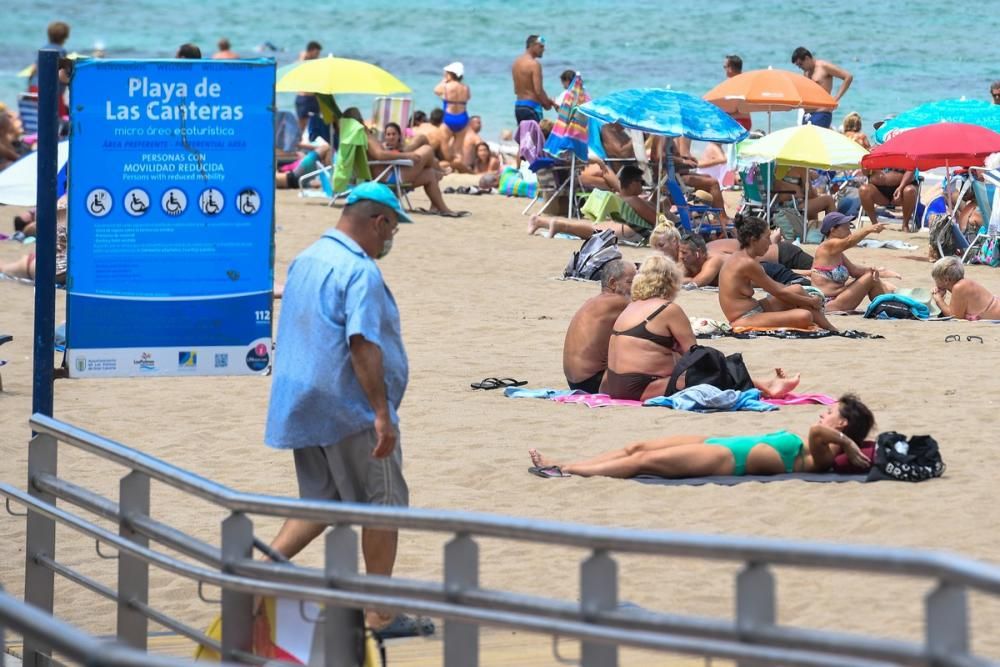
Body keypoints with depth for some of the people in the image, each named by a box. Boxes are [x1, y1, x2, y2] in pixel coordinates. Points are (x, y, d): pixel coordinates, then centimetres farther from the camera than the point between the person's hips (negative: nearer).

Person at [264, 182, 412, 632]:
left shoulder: (305, 261, 12)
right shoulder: (360, 272, -16)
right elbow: (363, 345, -24)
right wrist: (383, 414, -25)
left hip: (303, 407, 8)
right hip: (351, 410, -8)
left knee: (320, 502, 16)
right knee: (385, 504, 4)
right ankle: (380, 612, 8)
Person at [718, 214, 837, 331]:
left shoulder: (738, 258, 13)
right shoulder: (747, 263, -17)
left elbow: (773, 285, 20)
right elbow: (779, 293, -10)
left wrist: (809, 299, 17)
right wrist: (810, 301, 2)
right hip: (744, 320, -11)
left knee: (797, 290, 13)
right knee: (804, 316, -24)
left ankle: (832, 330, 16)